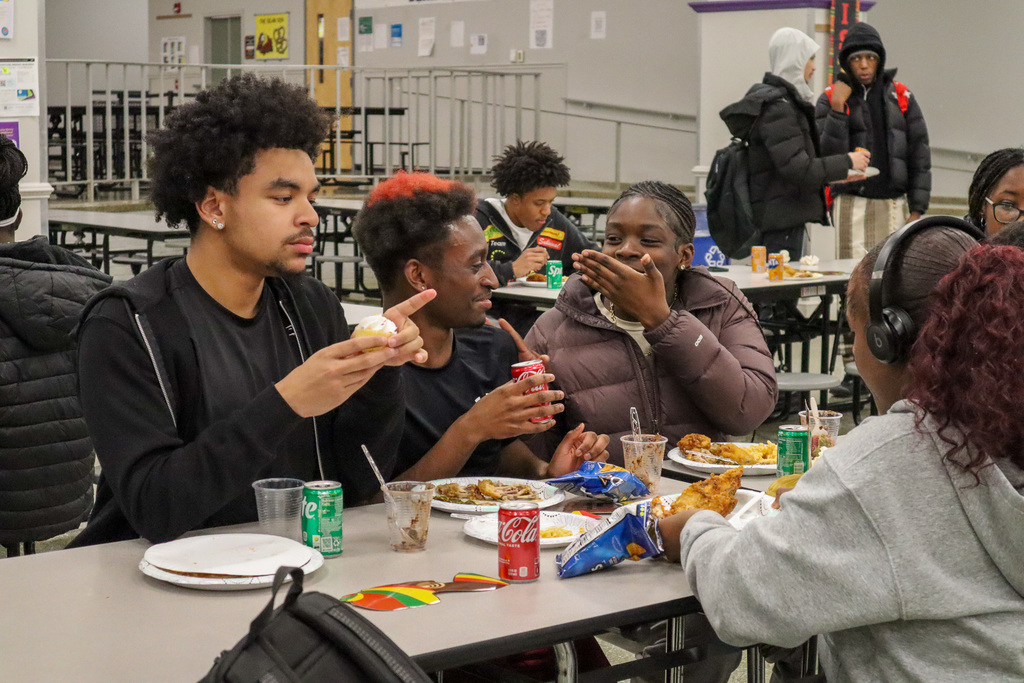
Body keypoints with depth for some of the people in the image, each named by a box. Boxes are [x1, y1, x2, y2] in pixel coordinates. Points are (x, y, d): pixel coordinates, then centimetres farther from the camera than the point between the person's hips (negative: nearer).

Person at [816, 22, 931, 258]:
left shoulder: (901, 96, 9)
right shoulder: (830, 98, 4)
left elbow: (919, 153, 9)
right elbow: (828, 153, -6)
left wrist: (917, 210, 3)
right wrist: (837, 108, -15)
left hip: (892, 203, 2)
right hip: (852, 203, -2)